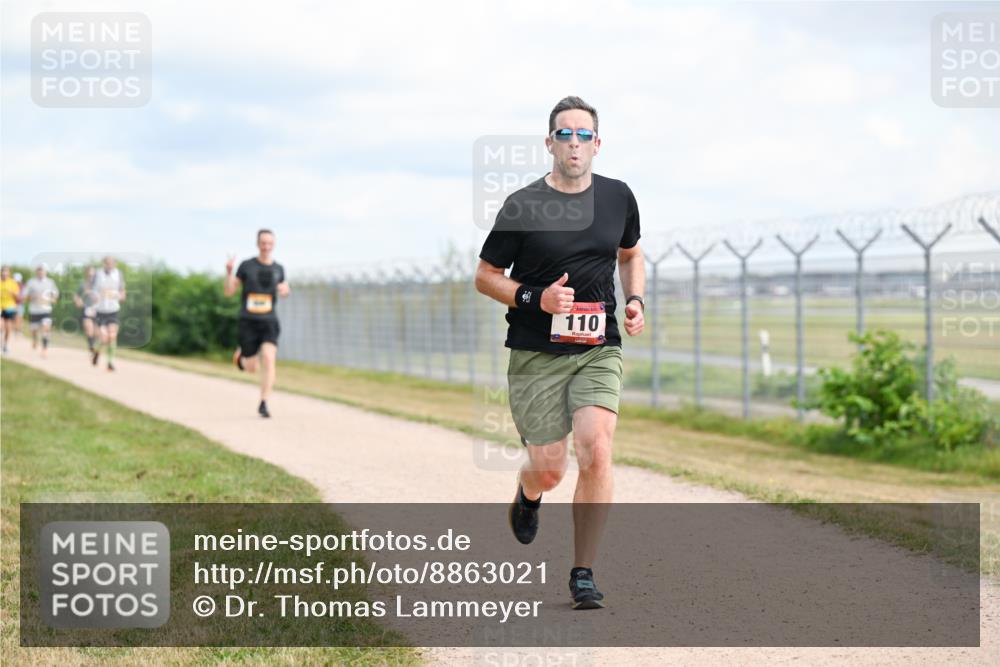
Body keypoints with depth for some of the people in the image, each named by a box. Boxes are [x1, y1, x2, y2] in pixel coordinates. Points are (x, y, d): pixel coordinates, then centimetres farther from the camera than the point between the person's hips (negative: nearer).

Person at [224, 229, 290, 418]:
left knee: (268, 359, -20)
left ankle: (263, 404, -14)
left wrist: (285, 289, -1)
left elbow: (283, 290, 24)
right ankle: (241, 355, 42)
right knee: (251, 368, 4)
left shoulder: (278, 269, 6)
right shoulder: (246, 266, -2)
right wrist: (229, 272, -17)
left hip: (269, 322, 1)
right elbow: (228, 291, 0)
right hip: (248, 322, -1)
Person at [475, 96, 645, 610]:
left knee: (596, 452, -17)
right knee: (549, 469, 1)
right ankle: (527, 494, 41)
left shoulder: (618, 197, 5)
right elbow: (485, 276, 1)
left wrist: (635, 302, 6)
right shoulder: (523, 206, -7)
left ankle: (583, 575, -5)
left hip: (599, 350, 2)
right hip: (536, 355, -2)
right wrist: (536, 299, -15)